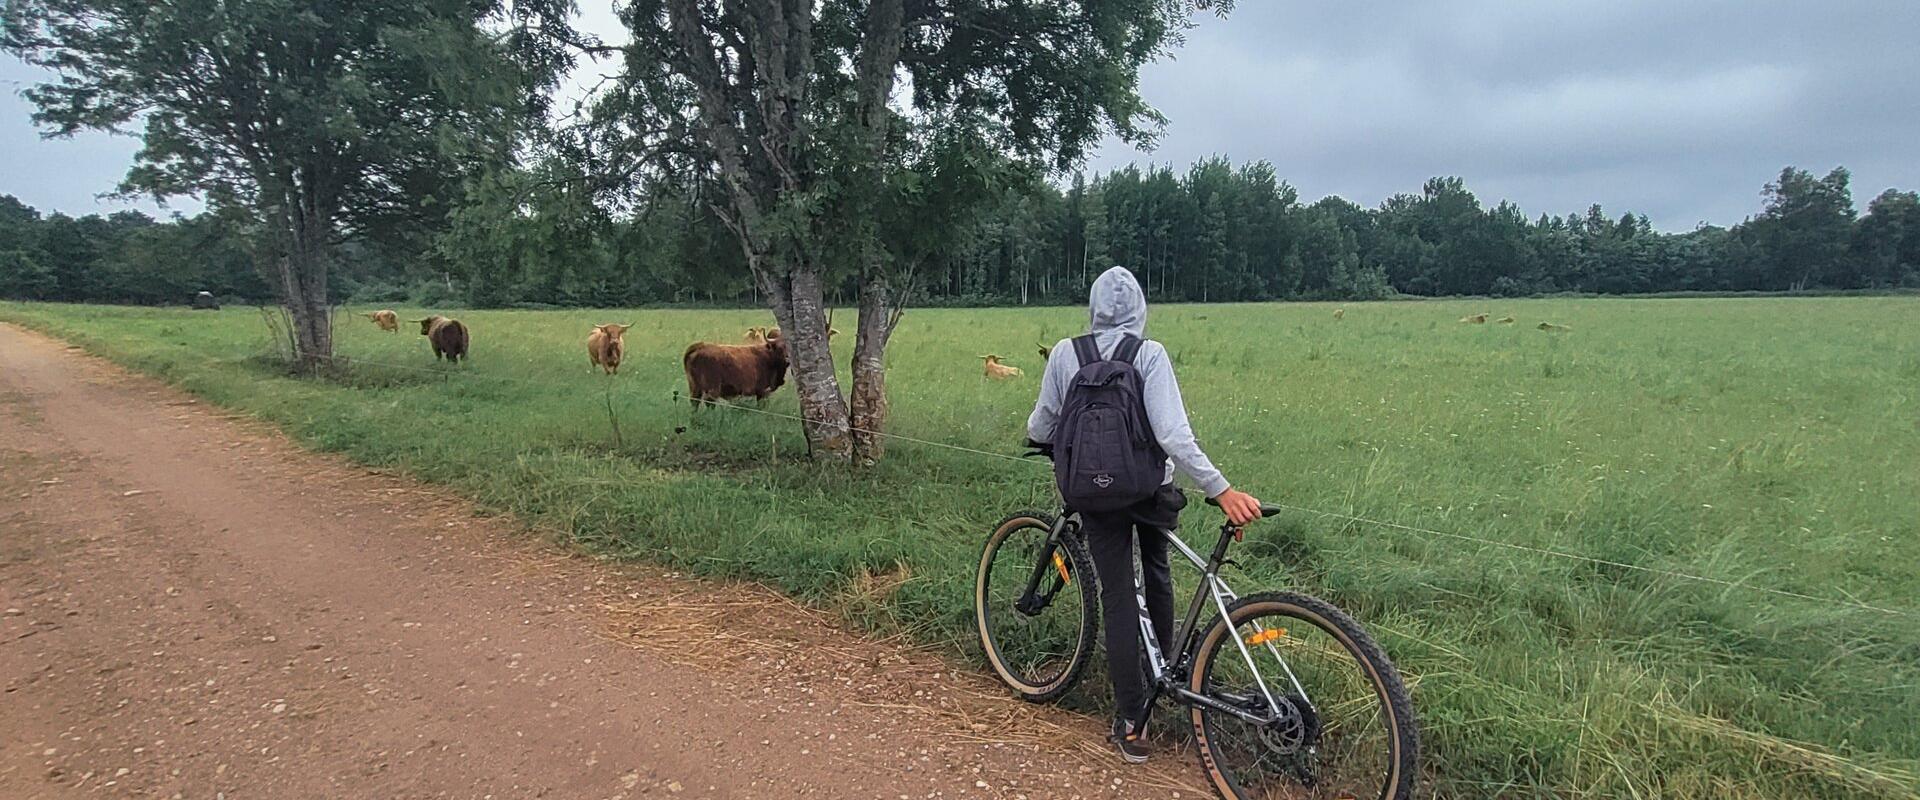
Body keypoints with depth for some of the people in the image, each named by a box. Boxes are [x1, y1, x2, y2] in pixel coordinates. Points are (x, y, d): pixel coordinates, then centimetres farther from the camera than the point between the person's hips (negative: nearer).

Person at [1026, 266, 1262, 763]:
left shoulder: (1065, 354, -6)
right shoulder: (1150, 354, -12)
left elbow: (1041, 428, 1)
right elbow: (1173, 435, -23)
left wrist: (1032, 433, 25)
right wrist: (1221, 490, -23)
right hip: (1152, 491, 0)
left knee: (1118, 600, 6)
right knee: (1156, 571, 29)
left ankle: (1130, 724, 8)